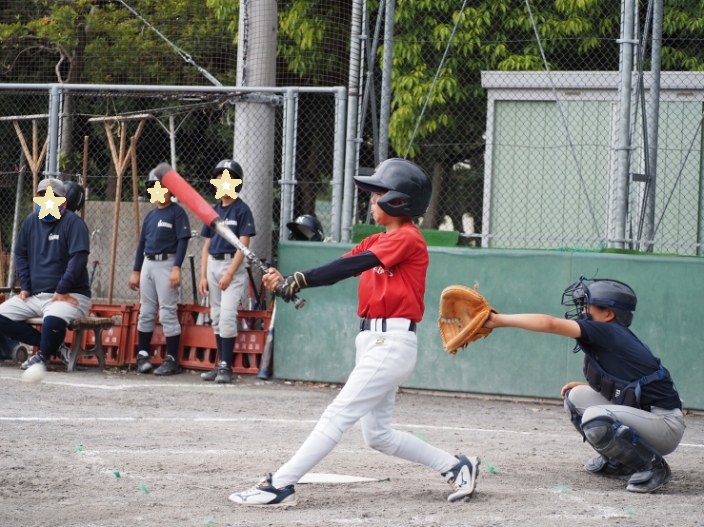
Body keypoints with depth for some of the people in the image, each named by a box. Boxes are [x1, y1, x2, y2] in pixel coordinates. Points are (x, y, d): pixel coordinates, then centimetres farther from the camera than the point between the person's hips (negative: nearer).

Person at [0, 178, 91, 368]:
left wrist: (61, 291, -21)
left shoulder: (73, 223, -9)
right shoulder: (31, 221, 10)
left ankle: (44, 355, -5)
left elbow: (78, 258, -18)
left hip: (70, 296, -7)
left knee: (53, 320, -38)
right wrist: (24, 287, 5)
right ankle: (53, 346, -1)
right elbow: (21, 254, 17)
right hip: (35, 295, 7)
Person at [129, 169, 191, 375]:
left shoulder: (177, 212, -6)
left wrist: (176, 268, -21)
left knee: (167, 313, -8)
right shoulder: (150, 215, 15)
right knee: (146, 312, 10)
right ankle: (143, 355, 16)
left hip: (167, 264, -7)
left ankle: (172, 360, -6)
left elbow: (183, 241, -12)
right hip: (148, 264, 7)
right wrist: (136, 271, 17)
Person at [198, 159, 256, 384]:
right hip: (213, 264, 7)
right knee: (216, 317, 7)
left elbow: (243, 245, -12)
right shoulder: (213, 210, 12)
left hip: (233, 265, -7)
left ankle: (226, 367, -13)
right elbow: (207, 245, 15)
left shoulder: (242, 210, -6)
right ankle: (220, 365, 12)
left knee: (227, 316, -14)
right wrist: (203, 276, 8)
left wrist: (229, 274, -18)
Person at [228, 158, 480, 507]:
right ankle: (456, 467, 20)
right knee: (378, 435, 12)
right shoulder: (376, 243, 18)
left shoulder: (407, 238, -10)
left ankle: (280, 486, -14)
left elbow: (352, 266, -21)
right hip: (373, 343, 10)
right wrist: (288, 283, -12)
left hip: (392, 343, -10)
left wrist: (298, 281, -26)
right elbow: (341, 267, 4)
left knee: (338, 415, -12)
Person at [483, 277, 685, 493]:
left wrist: (499, 320, -15)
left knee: (595, 418, -30)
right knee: (576, 397, 10)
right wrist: (585, 386, 8)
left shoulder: (609, 333, -16)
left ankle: (653, 466, -10)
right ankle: (617, 461, 18)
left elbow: (550, 324, -21)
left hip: (666, 425, -9)